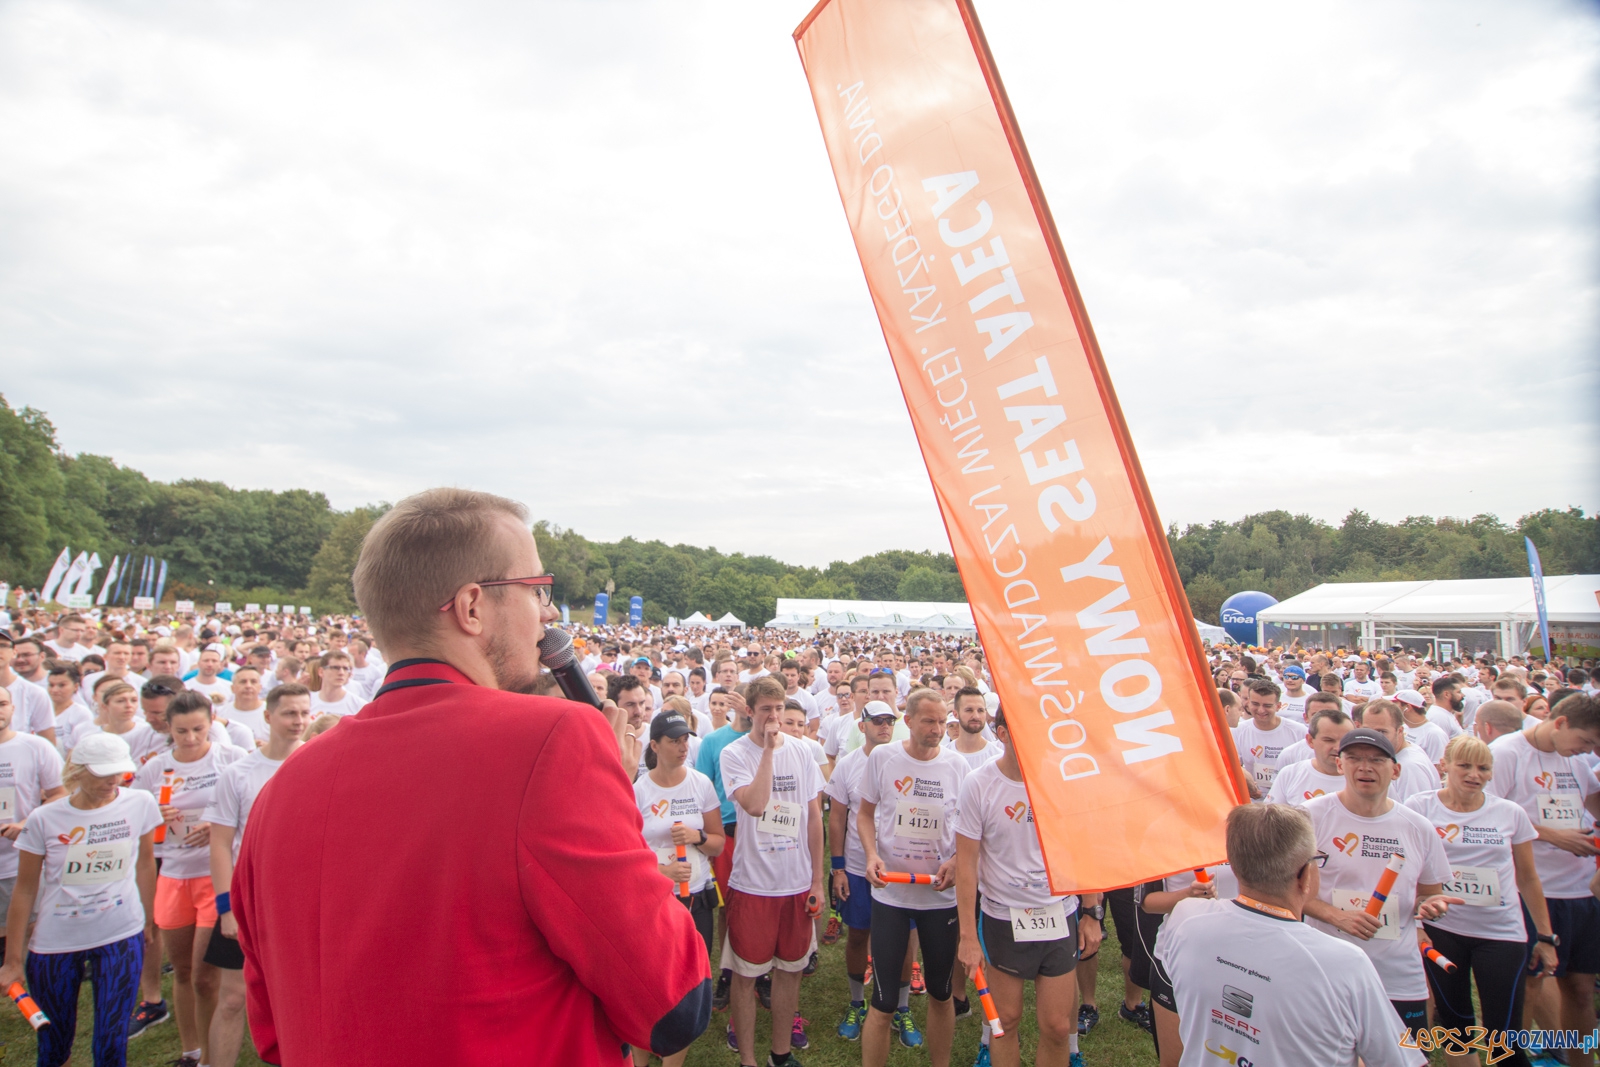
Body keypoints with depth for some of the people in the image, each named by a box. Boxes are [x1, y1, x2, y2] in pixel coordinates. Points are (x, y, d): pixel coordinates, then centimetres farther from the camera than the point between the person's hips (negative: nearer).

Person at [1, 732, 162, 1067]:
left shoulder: (140, 804, -6)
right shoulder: (44, 819, -9)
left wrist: (149, 921, 13)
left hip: (122, 937, 0)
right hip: (55, 942, 0)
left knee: (111, 1040, 2)